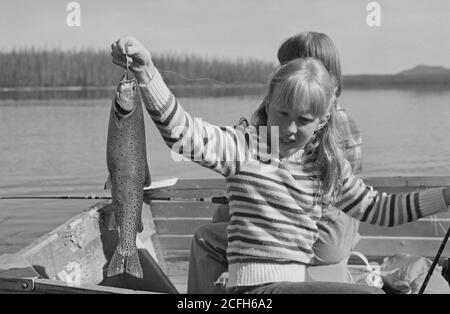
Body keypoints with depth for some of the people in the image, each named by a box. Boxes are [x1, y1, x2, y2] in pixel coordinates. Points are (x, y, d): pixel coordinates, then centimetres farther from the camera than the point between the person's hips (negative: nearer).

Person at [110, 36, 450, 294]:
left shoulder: (329, 165, 10)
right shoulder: (245, 147, -7)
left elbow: (378, 208, 18)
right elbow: (183, 132, -21)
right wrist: (146, 72, -35)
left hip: (297, 282, 7)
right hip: (256, 288, -7)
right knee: (368, 294, -20)